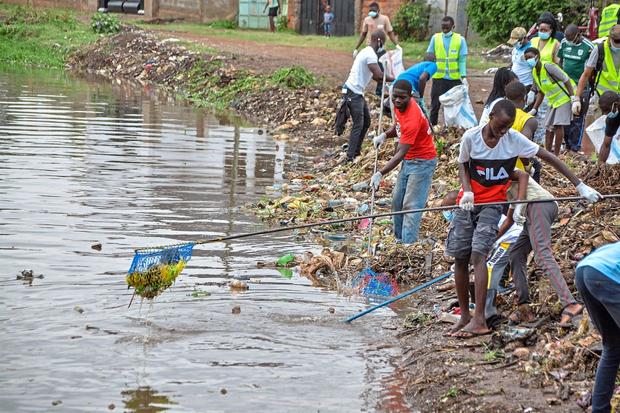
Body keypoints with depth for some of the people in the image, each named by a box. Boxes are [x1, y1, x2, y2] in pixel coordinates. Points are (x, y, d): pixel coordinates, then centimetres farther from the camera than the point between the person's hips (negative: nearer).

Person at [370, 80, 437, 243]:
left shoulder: (412, 119, -32)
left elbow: (401, 154, -35)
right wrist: (385, 135, -6)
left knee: (411, 206, -13)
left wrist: (380, 174, -42)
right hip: (408, 160, 10)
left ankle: (408, 244, -13)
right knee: (397, 202, 13)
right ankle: (399, 239, 22)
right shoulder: (400, 106, -4)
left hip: (422, 162, -10)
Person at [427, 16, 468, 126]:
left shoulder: (460, 39, -1)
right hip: (438, 77, 1)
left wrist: (464, 76, -11)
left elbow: (462, 60, -2)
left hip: (455, 78, 0)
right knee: (435, 104, 5)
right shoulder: (435, 38, 2)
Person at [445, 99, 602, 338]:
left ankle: (479, 320, -23)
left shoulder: (514, 139, -11)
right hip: (468, 202, 2)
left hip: (493, 204, -2)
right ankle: (465, 316, 14)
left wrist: (579, 185, -11)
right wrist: (467, 191, -13)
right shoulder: (471, 137, -9)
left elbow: (548, 157, -9)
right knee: (460, 258, 1)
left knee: (478, 253, -19)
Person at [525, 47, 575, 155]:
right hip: (553, 100, 9)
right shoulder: (534, 72, 3)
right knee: (549, 126, 10)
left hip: (564, 97, -9)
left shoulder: (548, 66, -23)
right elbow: (541, 92, 11)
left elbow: (566, 80, -22)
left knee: (558, 125, -11)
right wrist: (534, 109, 6)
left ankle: (556, 154, -6)